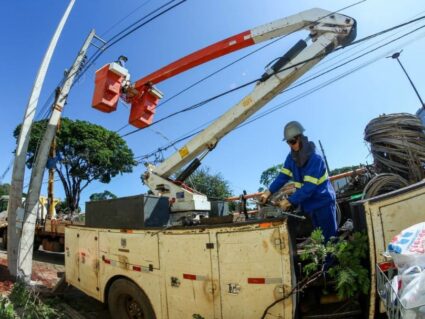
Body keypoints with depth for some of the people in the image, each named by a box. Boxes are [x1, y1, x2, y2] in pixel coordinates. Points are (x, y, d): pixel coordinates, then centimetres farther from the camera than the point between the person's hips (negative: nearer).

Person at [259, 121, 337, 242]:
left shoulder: (315, 158, -23)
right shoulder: (291, 157, -2)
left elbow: (308, 187, -27)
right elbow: (283, 176, -3)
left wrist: (290, 201, -27)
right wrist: (268, 192, -15)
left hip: (323, 202, -6)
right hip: (311, 205, 6)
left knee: (330, 236, 3)